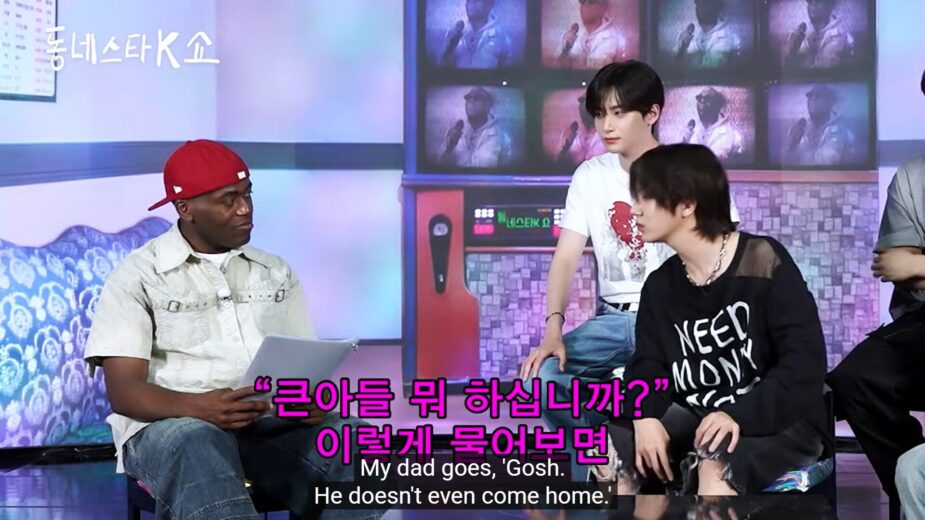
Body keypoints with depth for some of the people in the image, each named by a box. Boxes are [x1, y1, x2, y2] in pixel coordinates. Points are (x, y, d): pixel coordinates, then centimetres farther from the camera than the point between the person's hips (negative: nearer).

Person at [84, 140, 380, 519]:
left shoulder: (276, 272, 18)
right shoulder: (138, 276, 3)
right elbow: (123, 390, -5)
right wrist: (200, 407, -26)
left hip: (272, 423, 4)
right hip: (169, 424, -4)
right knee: (196, 445, -41)